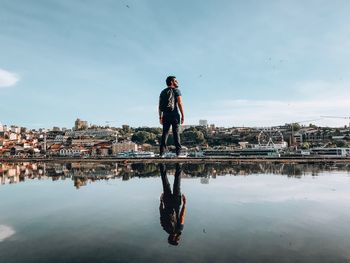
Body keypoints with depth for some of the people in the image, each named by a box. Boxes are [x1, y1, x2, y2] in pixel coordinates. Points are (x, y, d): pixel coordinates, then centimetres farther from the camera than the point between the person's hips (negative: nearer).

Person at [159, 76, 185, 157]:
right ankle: (178, 152, -4)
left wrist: (160, 117, 17)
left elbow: (160, 106, 15)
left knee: (165, 133, 4)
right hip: (174, 115, -5)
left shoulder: (163, 92, 17)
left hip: (165, 116, 5)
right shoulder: (176, 90, -1)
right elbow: (180, 104, -10)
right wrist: (183, 115, -8)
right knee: (176, 133, -3)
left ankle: (161, 152, -2)